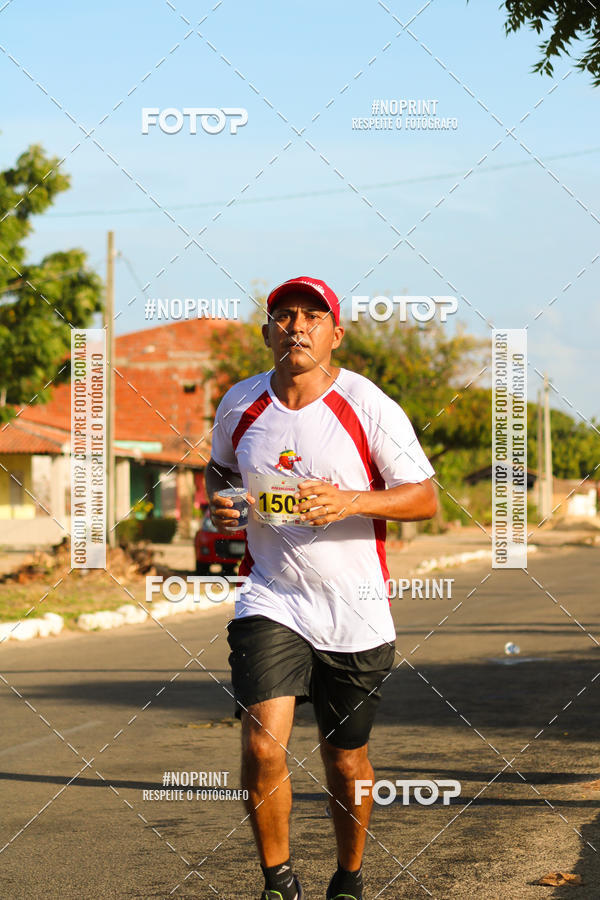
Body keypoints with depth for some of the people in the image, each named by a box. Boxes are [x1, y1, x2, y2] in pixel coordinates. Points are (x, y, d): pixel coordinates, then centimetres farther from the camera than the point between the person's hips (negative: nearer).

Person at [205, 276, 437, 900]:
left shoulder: (367, 405, -8)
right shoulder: (240, 404, 2)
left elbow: (425, 498, -7)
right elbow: (218, 468, 23)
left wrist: (352, 502, -23)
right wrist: (219, 502, 0)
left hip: (356, 612, -1)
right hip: (270, 601, 1)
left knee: (345, 760, 10)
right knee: (262, 745, -16)